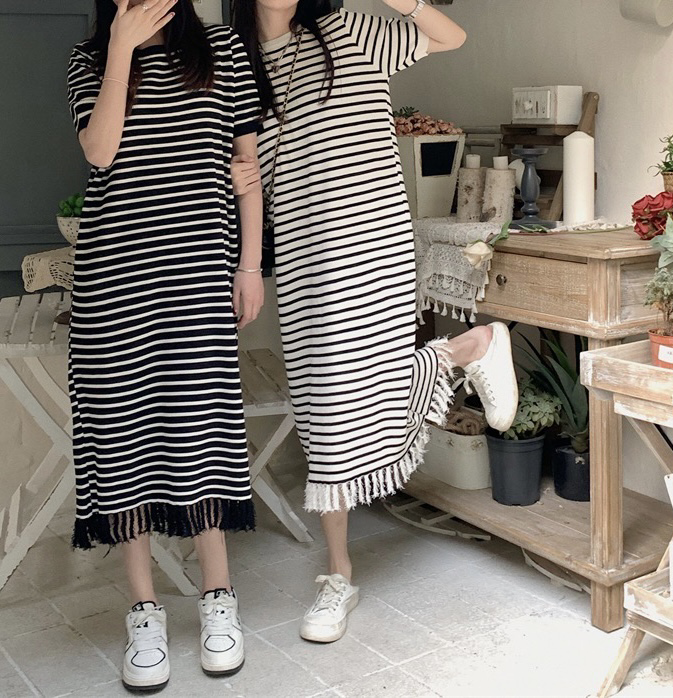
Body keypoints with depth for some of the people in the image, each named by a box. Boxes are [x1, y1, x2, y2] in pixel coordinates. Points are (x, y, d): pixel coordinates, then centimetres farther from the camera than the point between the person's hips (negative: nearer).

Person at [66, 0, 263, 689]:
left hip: (198, 268, 0)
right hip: (113, 272, 1)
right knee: (123, 424, 1)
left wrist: (250, 265, 2)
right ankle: (144, 607, 12)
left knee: (200, 423, -1)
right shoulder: (90, 58, 10)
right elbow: (101, 152, -8)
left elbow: (248, 160, 7)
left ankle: (218, 594, 15)